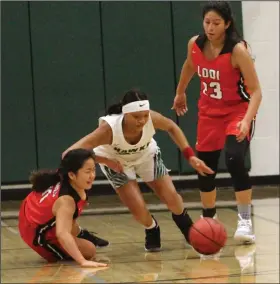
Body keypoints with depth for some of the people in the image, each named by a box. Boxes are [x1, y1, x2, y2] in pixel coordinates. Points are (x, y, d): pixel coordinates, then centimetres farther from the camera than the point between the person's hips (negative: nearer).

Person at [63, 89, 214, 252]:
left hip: (146, 154, 2)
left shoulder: (152, 119, -37)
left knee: (171, 197, -1)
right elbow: (71, 154, -46)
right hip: (115, 161, -2)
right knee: (138, 208, -15)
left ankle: (190, 233, 32)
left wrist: (190, 156, -17)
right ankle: (152, 231, 22)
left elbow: (172, 127, -12)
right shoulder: (109, 129, -45)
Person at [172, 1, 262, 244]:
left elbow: (256, 91, -26)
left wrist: (247, 120, -39)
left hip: (238, 111, -5)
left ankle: (246, 222, -19)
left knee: (234, 160, -27)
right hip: (209, 112, 5)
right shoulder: (195, 45, -9)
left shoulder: (238, 50, -25)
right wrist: (180, 92, 29)